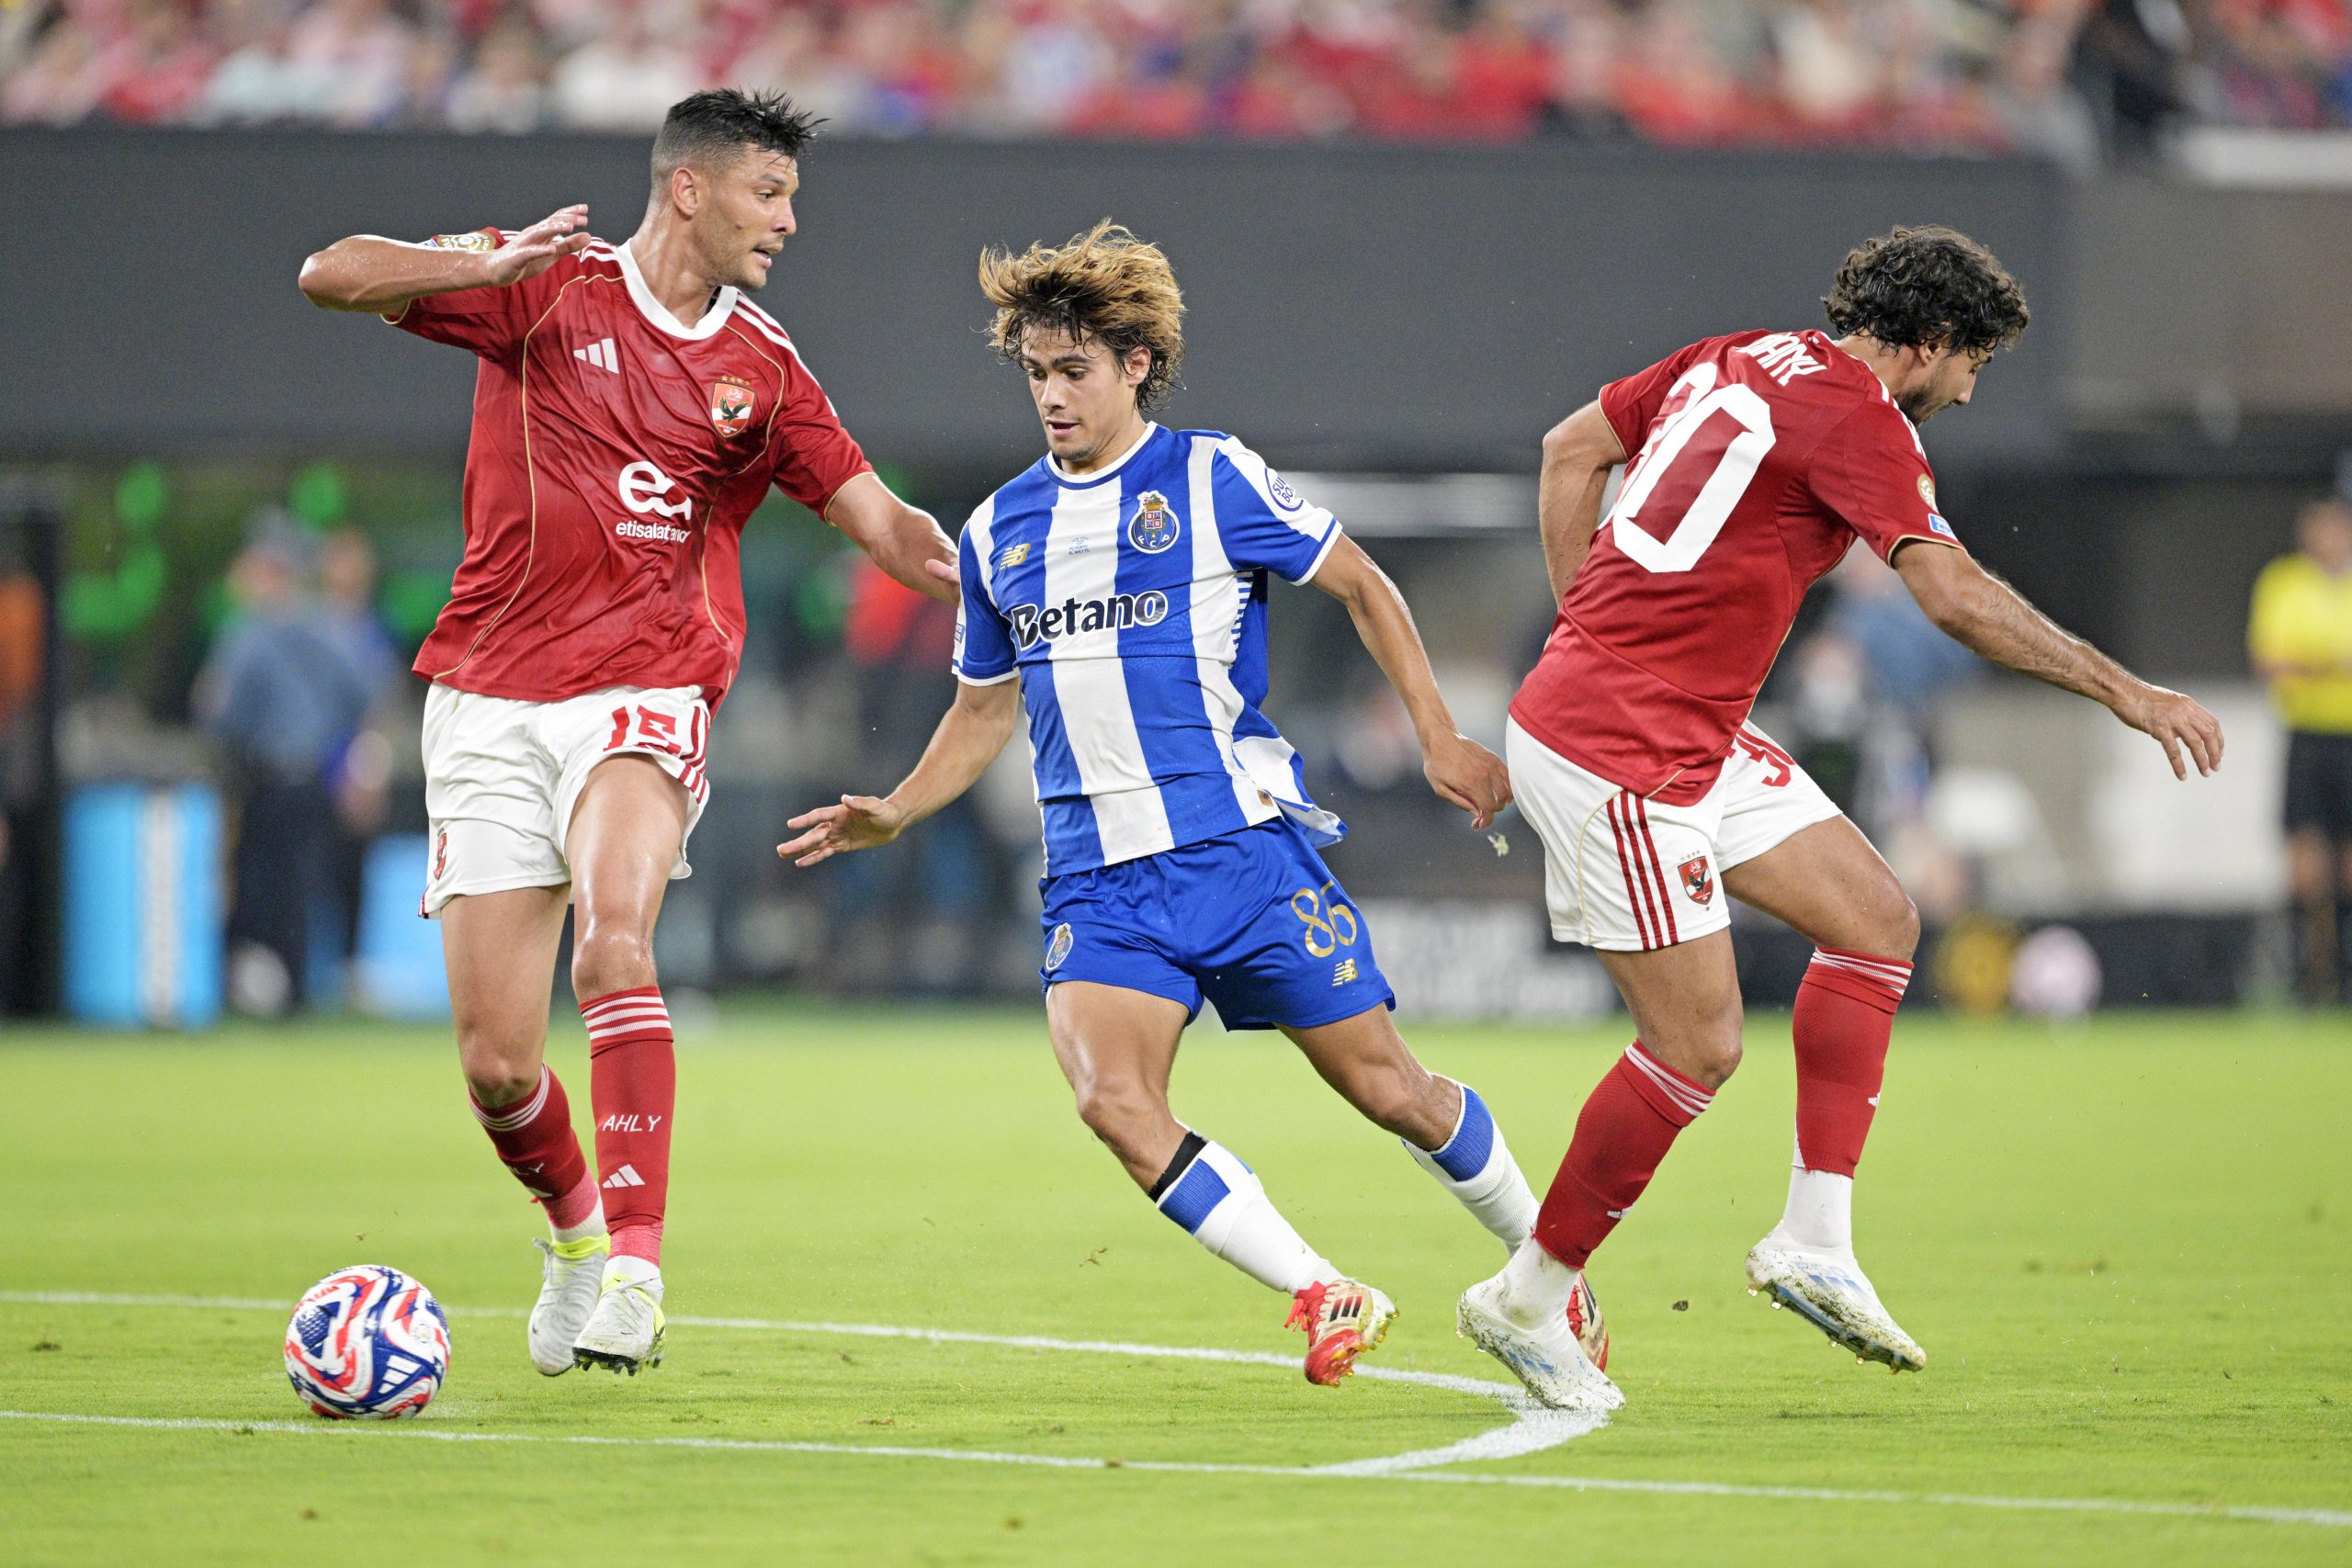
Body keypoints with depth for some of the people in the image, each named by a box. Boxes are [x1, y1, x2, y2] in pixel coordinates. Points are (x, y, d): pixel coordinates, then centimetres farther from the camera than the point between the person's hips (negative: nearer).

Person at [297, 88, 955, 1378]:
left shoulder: (761, 367, 10)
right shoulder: (548, 287, 2)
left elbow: (879, 521, 10)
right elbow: (332, 276, -7)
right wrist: (496, 263, -23)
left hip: (644, 699, 0)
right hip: (488, 703, 0)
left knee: (614, 934, -31)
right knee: (496, 1067, -2)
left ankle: (634, 1264, -33)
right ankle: (572, 1226, 30)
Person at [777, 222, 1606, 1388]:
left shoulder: (1212, 481, -3)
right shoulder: (1000, 532, 11)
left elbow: (1361, 587, 6)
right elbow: (986, 710, 23)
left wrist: (1440, 740, 2)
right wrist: (893, 814, 10)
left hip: (1242, 844, -3)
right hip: (1098, 881, 3)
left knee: (1387, 1088, 1)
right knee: (1115, 1105, -21)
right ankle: (1325, 1298, -10)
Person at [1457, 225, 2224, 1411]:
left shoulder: (1737, 361, 11)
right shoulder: (1859, 420, -15)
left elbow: (1571, 448, 20)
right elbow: (1957, 598, -24)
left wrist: (1589, 625, 21)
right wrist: (2126, 693, -20)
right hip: (1615, 756, -10)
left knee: (1877, 920, 8)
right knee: (1698, 1046, -6)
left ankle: (1814, 1241, 6)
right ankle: (1529, 1300, 8)